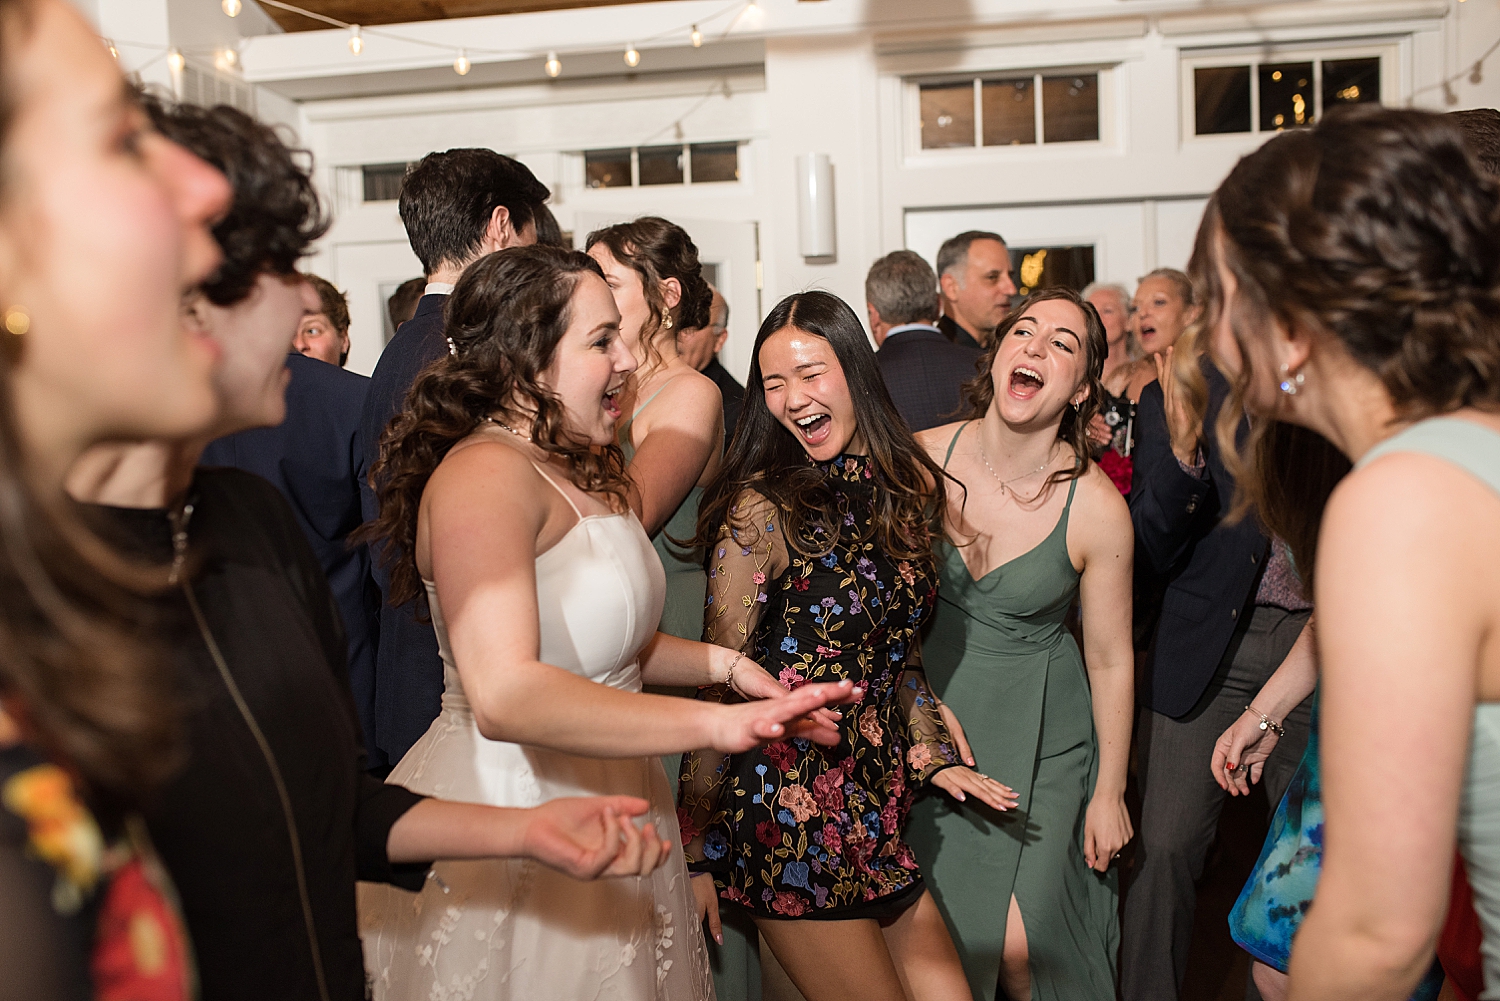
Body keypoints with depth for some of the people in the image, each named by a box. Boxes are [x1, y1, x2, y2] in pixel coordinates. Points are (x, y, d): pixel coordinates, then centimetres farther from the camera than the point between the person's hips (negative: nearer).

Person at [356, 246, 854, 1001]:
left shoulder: (583, 472, 10)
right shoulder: (484, 472, -21)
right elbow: (504, 694, -34)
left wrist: (724, 663, 7)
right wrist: (716, 723, -36)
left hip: (606, 808, 9)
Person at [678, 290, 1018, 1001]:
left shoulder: (911, 488, 6)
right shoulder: (762, 508, -13)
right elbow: (718, 682, -12)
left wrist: (934, 757, 11)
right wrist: (696, 852, -11)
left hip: (879, 807, 6)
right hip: (789, 816, -6)